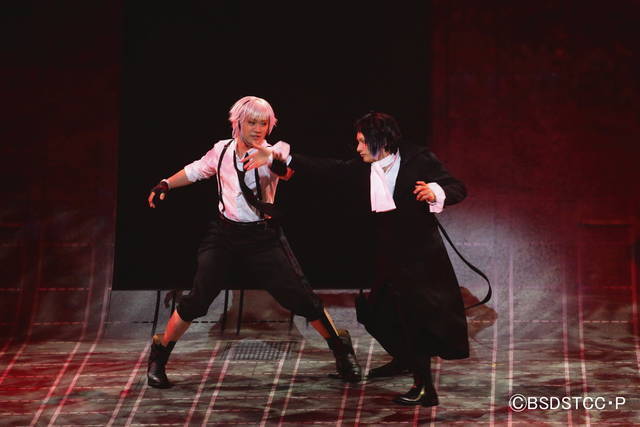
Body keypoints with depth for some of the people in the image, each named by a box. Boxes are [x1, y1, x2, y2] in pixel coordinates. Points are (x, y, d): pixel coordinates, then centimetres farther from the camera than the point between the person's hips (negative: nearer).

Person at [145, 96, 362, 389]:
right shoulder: (222, 150, 2)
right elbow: (195, 170, 21)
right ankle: (159, 356, 15)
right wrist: (165, 185, 10)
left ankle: (341, 348, 19)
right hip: (224, 235, 1)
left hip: (263, 238, -1)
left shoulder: (273, 152, -5)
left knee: (301, 297, -3)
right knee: (196, 300, -7)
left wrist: (267, 154, -50)